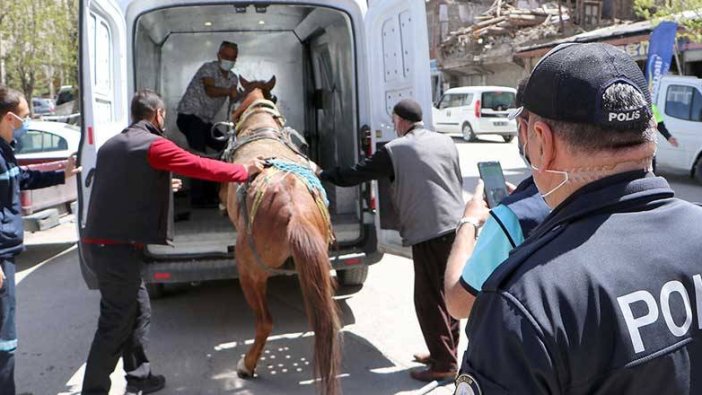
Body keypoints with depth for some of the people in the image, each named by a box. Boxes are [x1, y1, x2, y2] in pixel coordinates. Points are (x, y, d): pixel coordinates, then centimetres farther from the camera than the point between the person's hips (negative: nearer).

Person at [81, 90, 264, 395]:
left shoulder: (110, 145, 17)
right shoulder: (154, 144, -11)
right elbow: (200, 167, -14)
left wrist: (162, 185, 44)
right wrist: (243, 171, -3)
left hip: (97, 241, 9)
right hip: (118, 247, -9)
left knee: (138, 312, 19)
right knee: (116, 324, 0)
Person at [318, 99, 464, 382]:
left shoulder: (394, 150, -6)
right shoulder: (446, 142, 11)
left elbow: (354, 175, -2)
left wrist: (322, 174, 12)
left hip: (429, 233, -7)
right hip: (456, 226, 7)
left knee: (429, 298, 3)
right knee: (448, 293, 16)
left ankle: (445, 363, 9)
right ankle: (445, 351, 29)